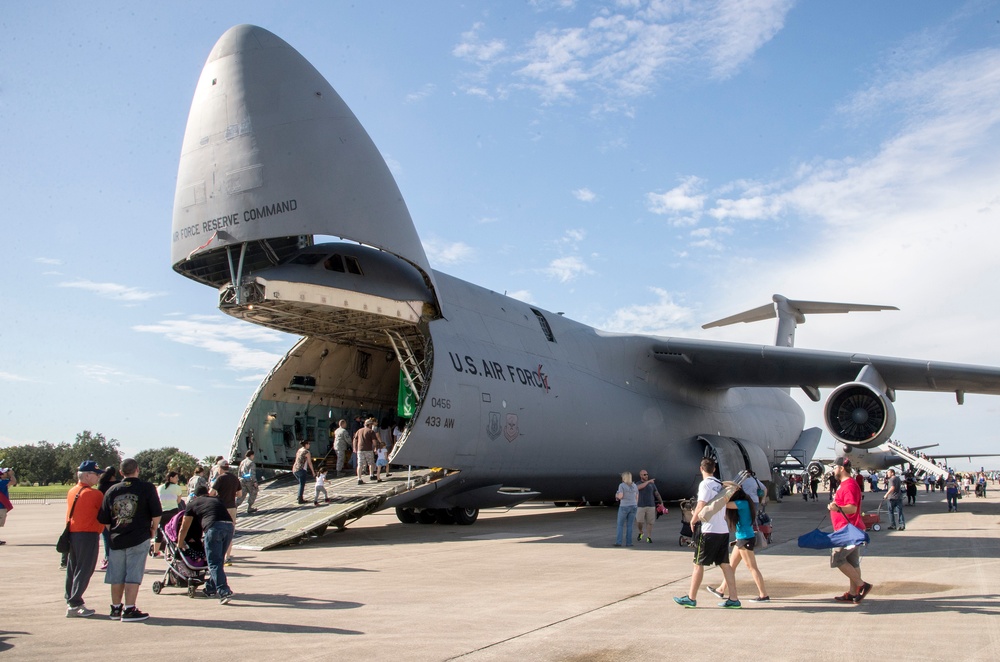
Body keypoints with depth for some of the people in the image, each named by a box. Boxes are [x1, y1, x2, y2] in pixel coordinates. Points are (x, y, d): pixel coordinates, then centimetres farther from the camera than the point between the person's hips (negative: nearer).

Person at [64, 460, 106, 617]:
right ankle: (75, 605, -4)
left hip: (72, 534, 8)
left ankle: (70, 601, 21)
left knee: (72, 569, 14)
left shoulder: (71, 492, 10)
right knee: (84, 570, -3)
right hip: (88, 534, -8)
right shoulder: (95, 494, -12)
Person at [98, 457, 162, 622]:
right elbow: (156, 514, -9)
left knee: (117, 576, 13)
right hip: (139, 538, -4)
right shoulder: (146, 487, -5)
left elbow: (103, 519, 7)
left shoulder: (112, 490, 6)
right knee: (133, 575, -2)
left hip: (116, 538, 4)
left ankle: (116, 608, 23)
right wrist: (153, 528, 7)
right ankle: (129, 610, -3)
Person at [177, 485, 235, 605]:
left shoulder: (193, 503, 24)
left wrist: (180, 544, 43)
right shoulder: (218, 500, 34)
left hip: (213, 527, -5)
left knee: (214, 563, -2)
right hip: (230, 526, 5)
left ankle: (224, 592, -14)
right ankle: (211, 589, 30)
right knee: (218, 561, 21)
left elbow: (184, 528, 29)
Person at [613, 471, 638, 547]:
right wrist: (634, 508, 17)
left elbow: (620, 496, -17)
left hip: (624, 507, -4)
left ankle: (618, 542, 0)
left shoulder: (621, 485, -9)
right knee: (629, 526, 11)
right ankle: (628, 543, 6)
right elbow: (637, 498, 9)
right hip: (633, 507, 4)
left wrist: (617, 496, 6)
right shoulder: (635, 485, 7)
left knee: (620, 525, 7)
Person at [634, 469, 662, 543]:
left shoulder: (652, 484, 8)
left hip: (651, 506, 2)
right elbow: (640, 487, -25)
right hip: (640, 506, -2)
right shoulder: (637, 484, 0)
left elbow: (657, 494, 12)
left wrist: (661, 503, 7)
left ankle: (648, 537, 10)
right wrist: (648, 481, -26)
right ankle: (640, 533, 16)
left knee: (649, 522, 0)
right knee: (639, 522, -11)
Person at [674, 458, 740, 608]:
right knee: (725, 564, 10)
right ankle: (733, 599, 8)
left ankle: (691, 598, 8)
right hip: (723, 530, 7)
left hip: (710, 531, -7)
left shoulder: (705, 484, -11)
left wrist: (693, 520, -1)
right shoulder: (721, 484, 13)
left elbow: (701, 506, -18)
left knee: (699, 564, 2)